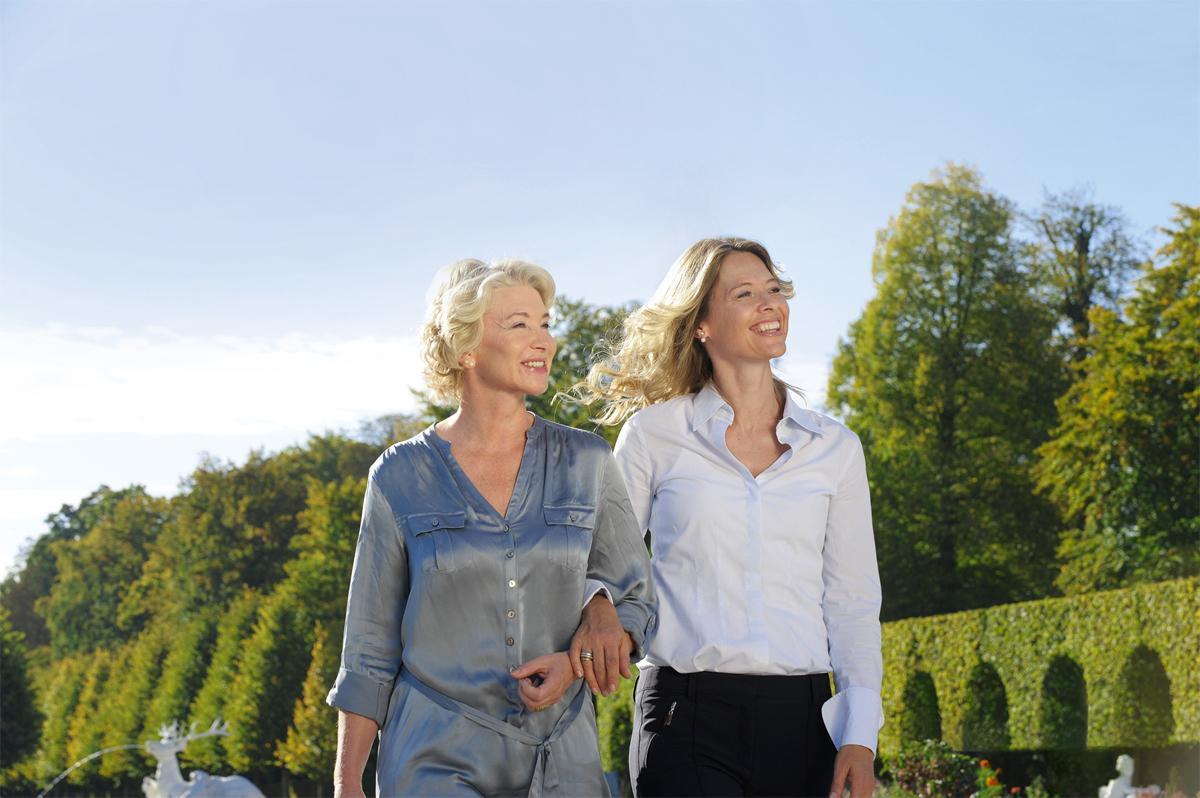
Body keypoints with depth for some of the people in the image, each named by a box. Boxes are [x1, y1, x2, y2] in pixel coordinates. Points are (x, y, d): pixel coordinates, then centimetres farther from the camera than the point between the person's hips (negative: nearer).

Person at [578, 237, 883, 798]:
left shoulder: (834, 448, 8)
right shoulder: (654, 434, 3)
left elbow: (853, 600, 8)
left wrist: (860, 735, 0)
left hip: (800, 716, 2)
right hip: (687, 714, -2)